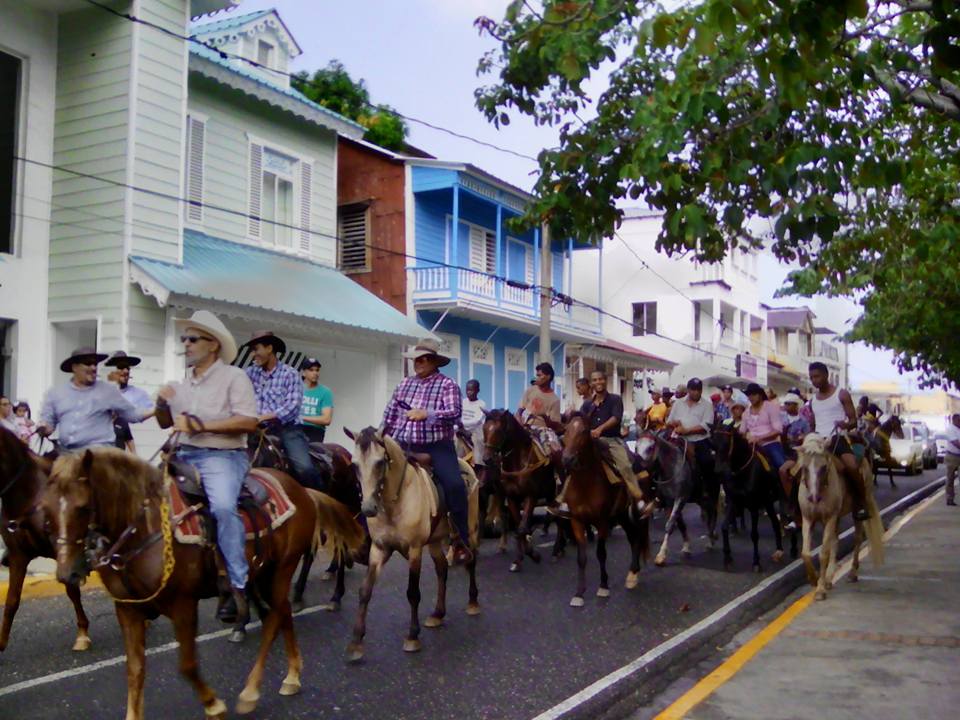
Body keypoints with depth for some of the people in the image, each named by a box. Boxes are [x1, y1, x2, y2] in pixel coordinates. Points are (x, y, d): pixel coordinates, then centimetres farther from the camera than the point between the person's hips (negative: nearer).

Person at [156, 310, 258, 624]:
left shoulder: (233, 376, -2)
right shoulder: (182, 384, 17)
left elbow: (248, 422, -13)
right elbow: (165, 424, 23)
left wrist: (201, 426, -18)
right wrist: (162, 404, 1)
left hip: (223, 456, -7)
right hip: (185, 455, 7)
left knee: (223, 506, -32)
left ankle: (238, 587, -26)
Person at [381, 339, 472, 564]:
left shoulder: (447, 384, -1)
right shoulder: (406, 383, 14)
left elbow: (455, 413, -14)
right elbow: (390, 412, 18)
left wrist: (426, 414, -21)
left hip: (436, 446, -5)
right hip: (403, 445, 5)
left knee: (455, 485, -26)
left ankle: (461, 542, -13)